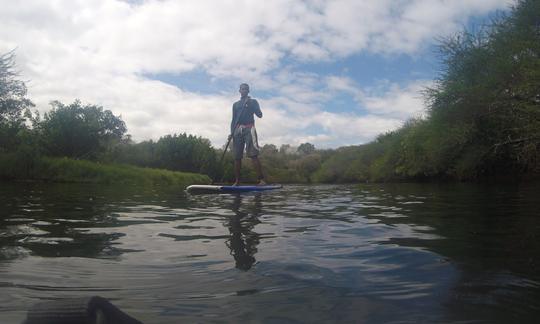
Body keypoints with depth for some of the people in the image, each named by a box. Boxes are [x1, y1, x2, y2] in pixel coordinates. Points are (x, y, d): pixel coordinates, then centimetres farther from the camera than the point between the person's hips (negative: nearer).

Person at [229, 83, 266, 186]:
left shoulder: (253, 102, 12)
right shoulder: (235, 104, 21)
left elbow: (260, 115, 1)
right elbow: (233, 120, 19)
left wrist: (250, 104, -11)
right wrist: (231, 133, 6)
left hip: (249, 129, -4)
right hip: (238, 130, 4)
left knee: (253, 155, -16)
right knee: (237, 157, -1)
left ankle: (261, 180, -21)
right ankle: (237, 181, 3)